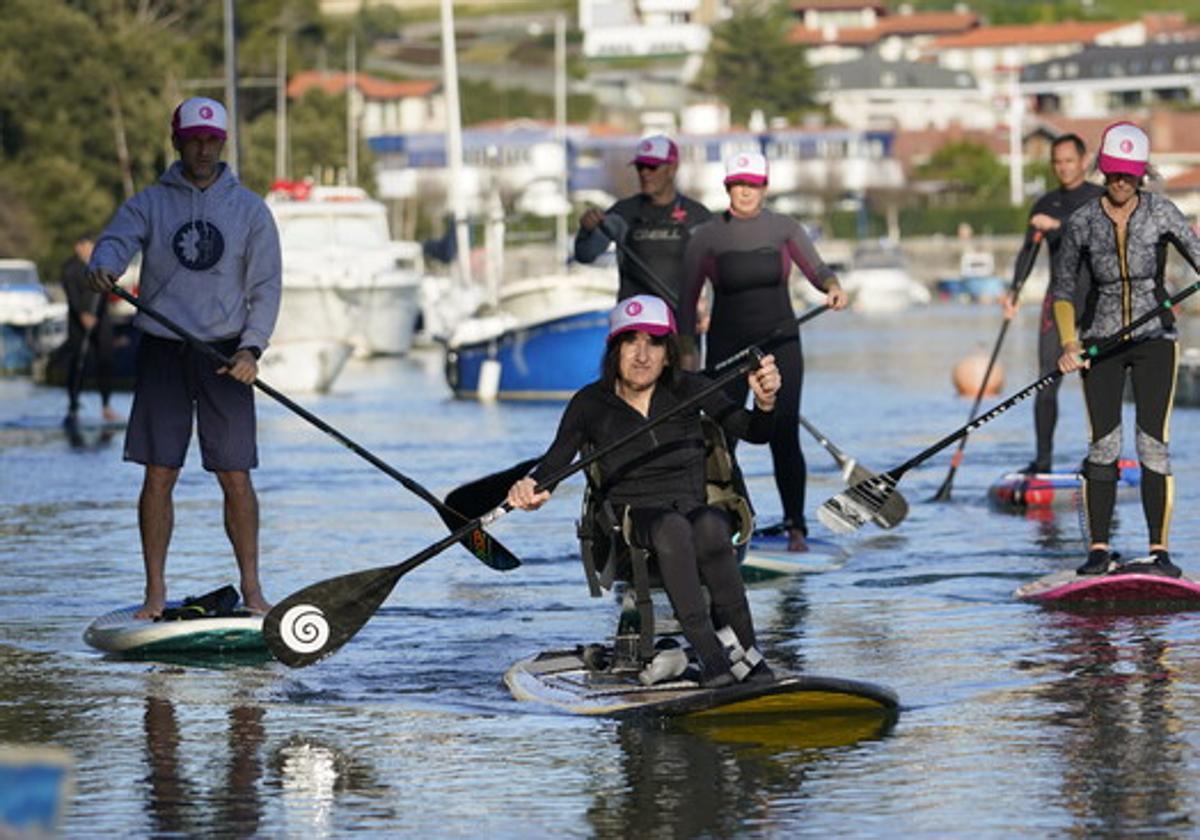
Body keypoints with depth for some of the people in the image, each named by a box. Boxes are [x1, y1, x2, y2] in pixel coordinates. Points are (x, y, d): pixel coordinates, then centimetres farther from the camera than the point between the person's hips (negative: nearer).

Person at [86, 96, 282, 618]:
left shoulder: (249, 209, 5)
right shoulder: (149, 204, 6)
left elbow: (266, 287, 3)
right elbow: (116, 242, -11)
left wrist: (251, 348, -11)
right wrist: (103, 267, -36)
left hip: (225, 356, 0)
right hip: (162, 354, 1)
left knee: (235, 477, -3)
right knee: (158, 476, 0)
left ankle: (251, 588, 7)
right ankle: (155, 592, 5)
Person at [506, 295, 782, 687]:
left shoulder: (687, 389, 3)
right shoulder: (591, 404, 1)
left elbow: (754, 432, -5)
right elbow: (553, 463, -7)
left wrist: (765, 402, -29)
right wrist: (528, 489, -31)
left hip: (697, 510, 1)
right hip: (633, 522, -1)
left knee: (709, 525, -36)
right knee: (672, 527, -36)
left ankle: (746, 652, -36)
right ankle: (710, 657, -44)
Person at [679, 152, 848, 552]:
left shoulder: (784, 229, 3)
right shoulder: (707, 237, 0)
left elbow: (816, 268, -2)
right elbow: (687, 297, 2)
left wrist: (832, 287, -25)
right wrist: (688, 349, -3)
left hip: (780, 343, 0)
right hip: (727, 346, 0)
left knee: (784, 437, -6)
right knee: (722, 437, -3)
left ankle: (796, 527, 0)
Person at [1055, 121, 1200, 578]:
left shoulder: (1160, 212, -5)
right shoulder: (1082, 222, -2)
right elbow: (1063, 290, 4)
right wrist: (1069, 343, -9)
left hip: (1155, 338, -1)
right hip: (1101, 341, 1)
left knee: (1153, 443, -8)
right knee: (1103, 445, -5)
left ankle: (1160, 551, -5)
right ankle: (1099, 550, 1)